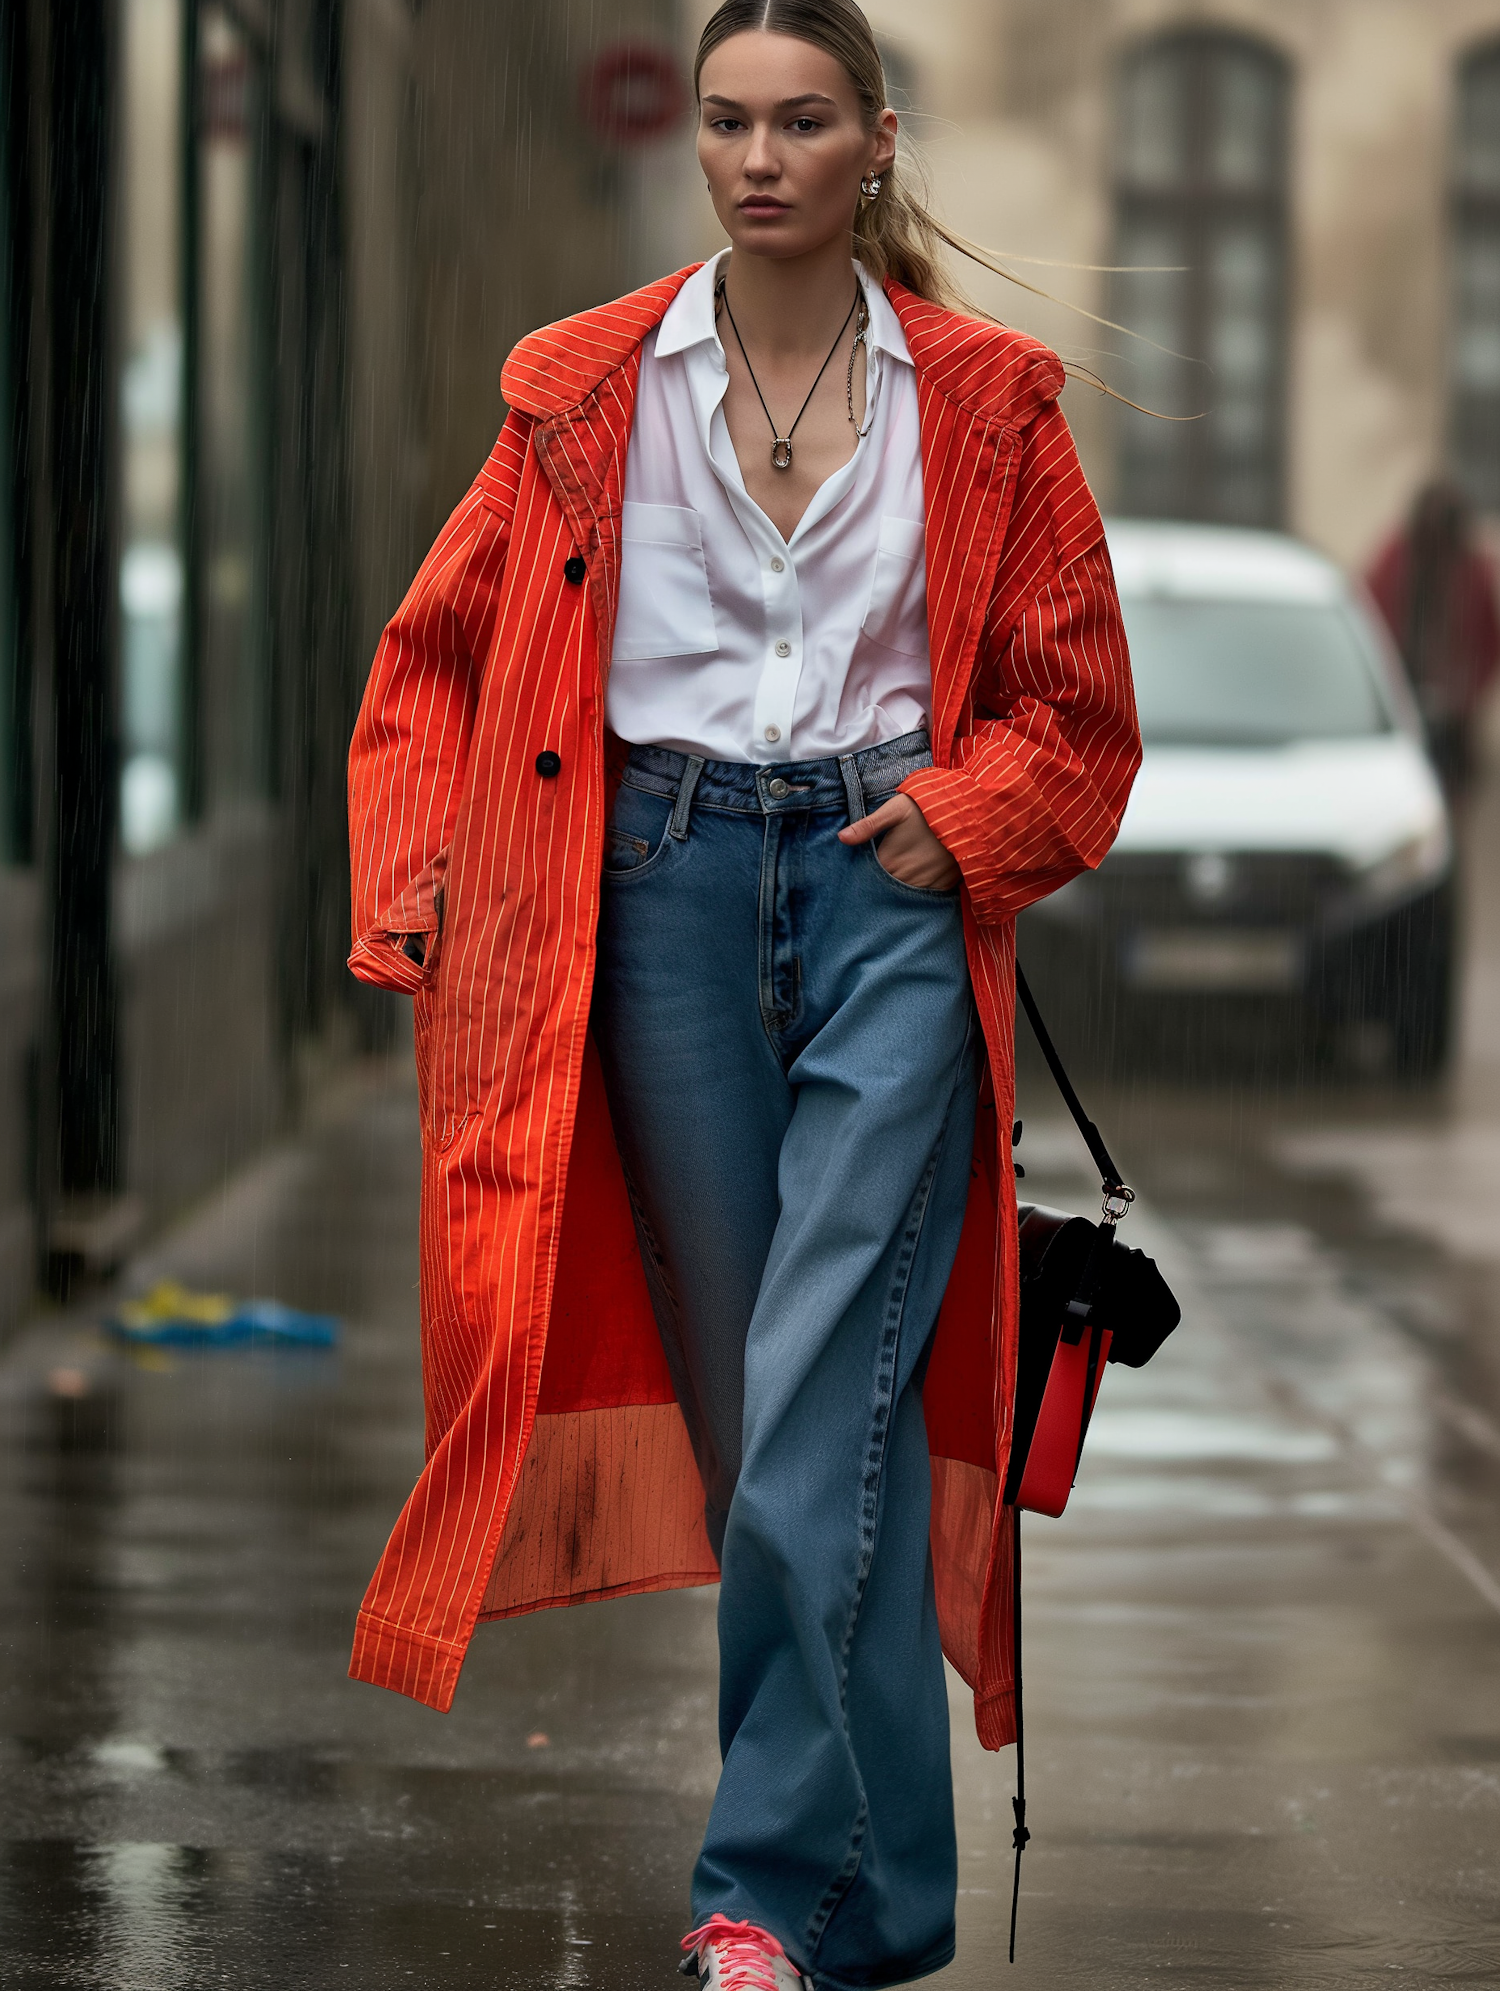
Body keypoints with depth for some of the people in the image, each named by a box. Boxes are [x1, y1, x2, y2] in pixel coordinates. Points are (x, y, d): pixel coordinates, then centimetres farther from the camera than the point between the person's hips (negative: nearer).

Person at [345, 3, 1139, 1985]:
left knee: (821, 1390, -14)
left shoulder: (983, 400, 5)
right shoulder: (588, 391, 7)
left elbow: (1076, 701, 10)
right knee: (750, 1389, 5)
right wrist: (415, 877, 0)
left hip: (891, 881, -2)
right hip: (669, 882, 2)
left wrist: (966, 819, -8)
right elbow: (443, 651, 13)